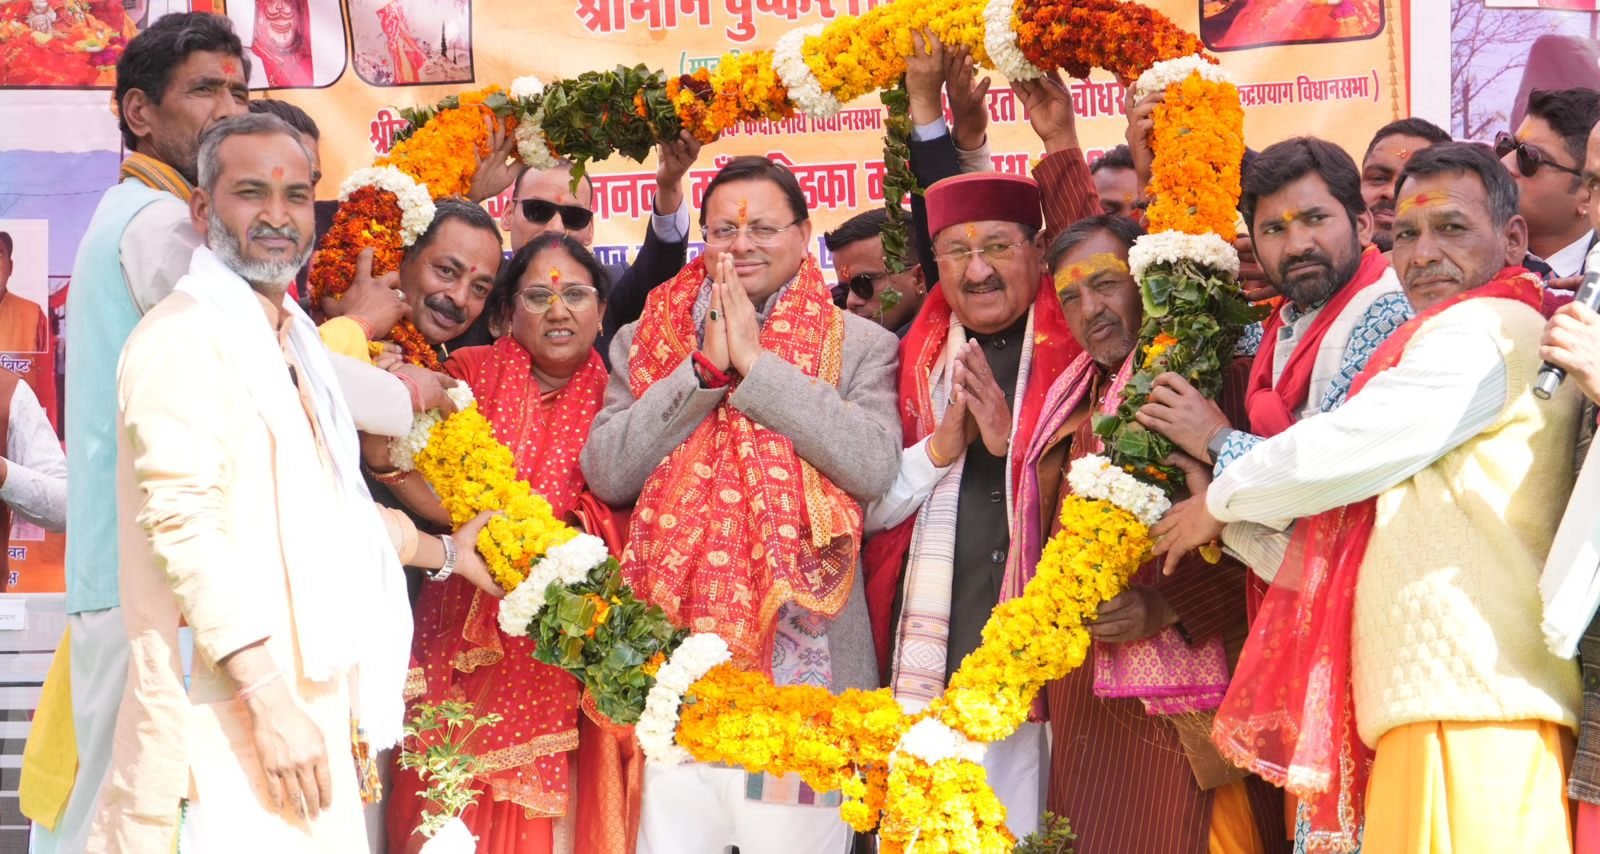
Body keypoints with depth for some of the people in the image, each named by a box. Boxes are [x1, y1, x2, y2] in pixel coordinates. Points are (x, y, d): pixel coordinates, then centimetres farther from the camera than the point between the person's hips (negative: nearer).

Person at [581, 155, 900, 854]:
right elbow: (605, 475, -2)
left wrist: (756, 361, -10)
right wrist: (704, 366, -8)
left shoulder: (862, 346, 5)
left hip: (804, 658, -1)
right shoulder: (644, 343, 10)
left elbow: (874, 467, -11)